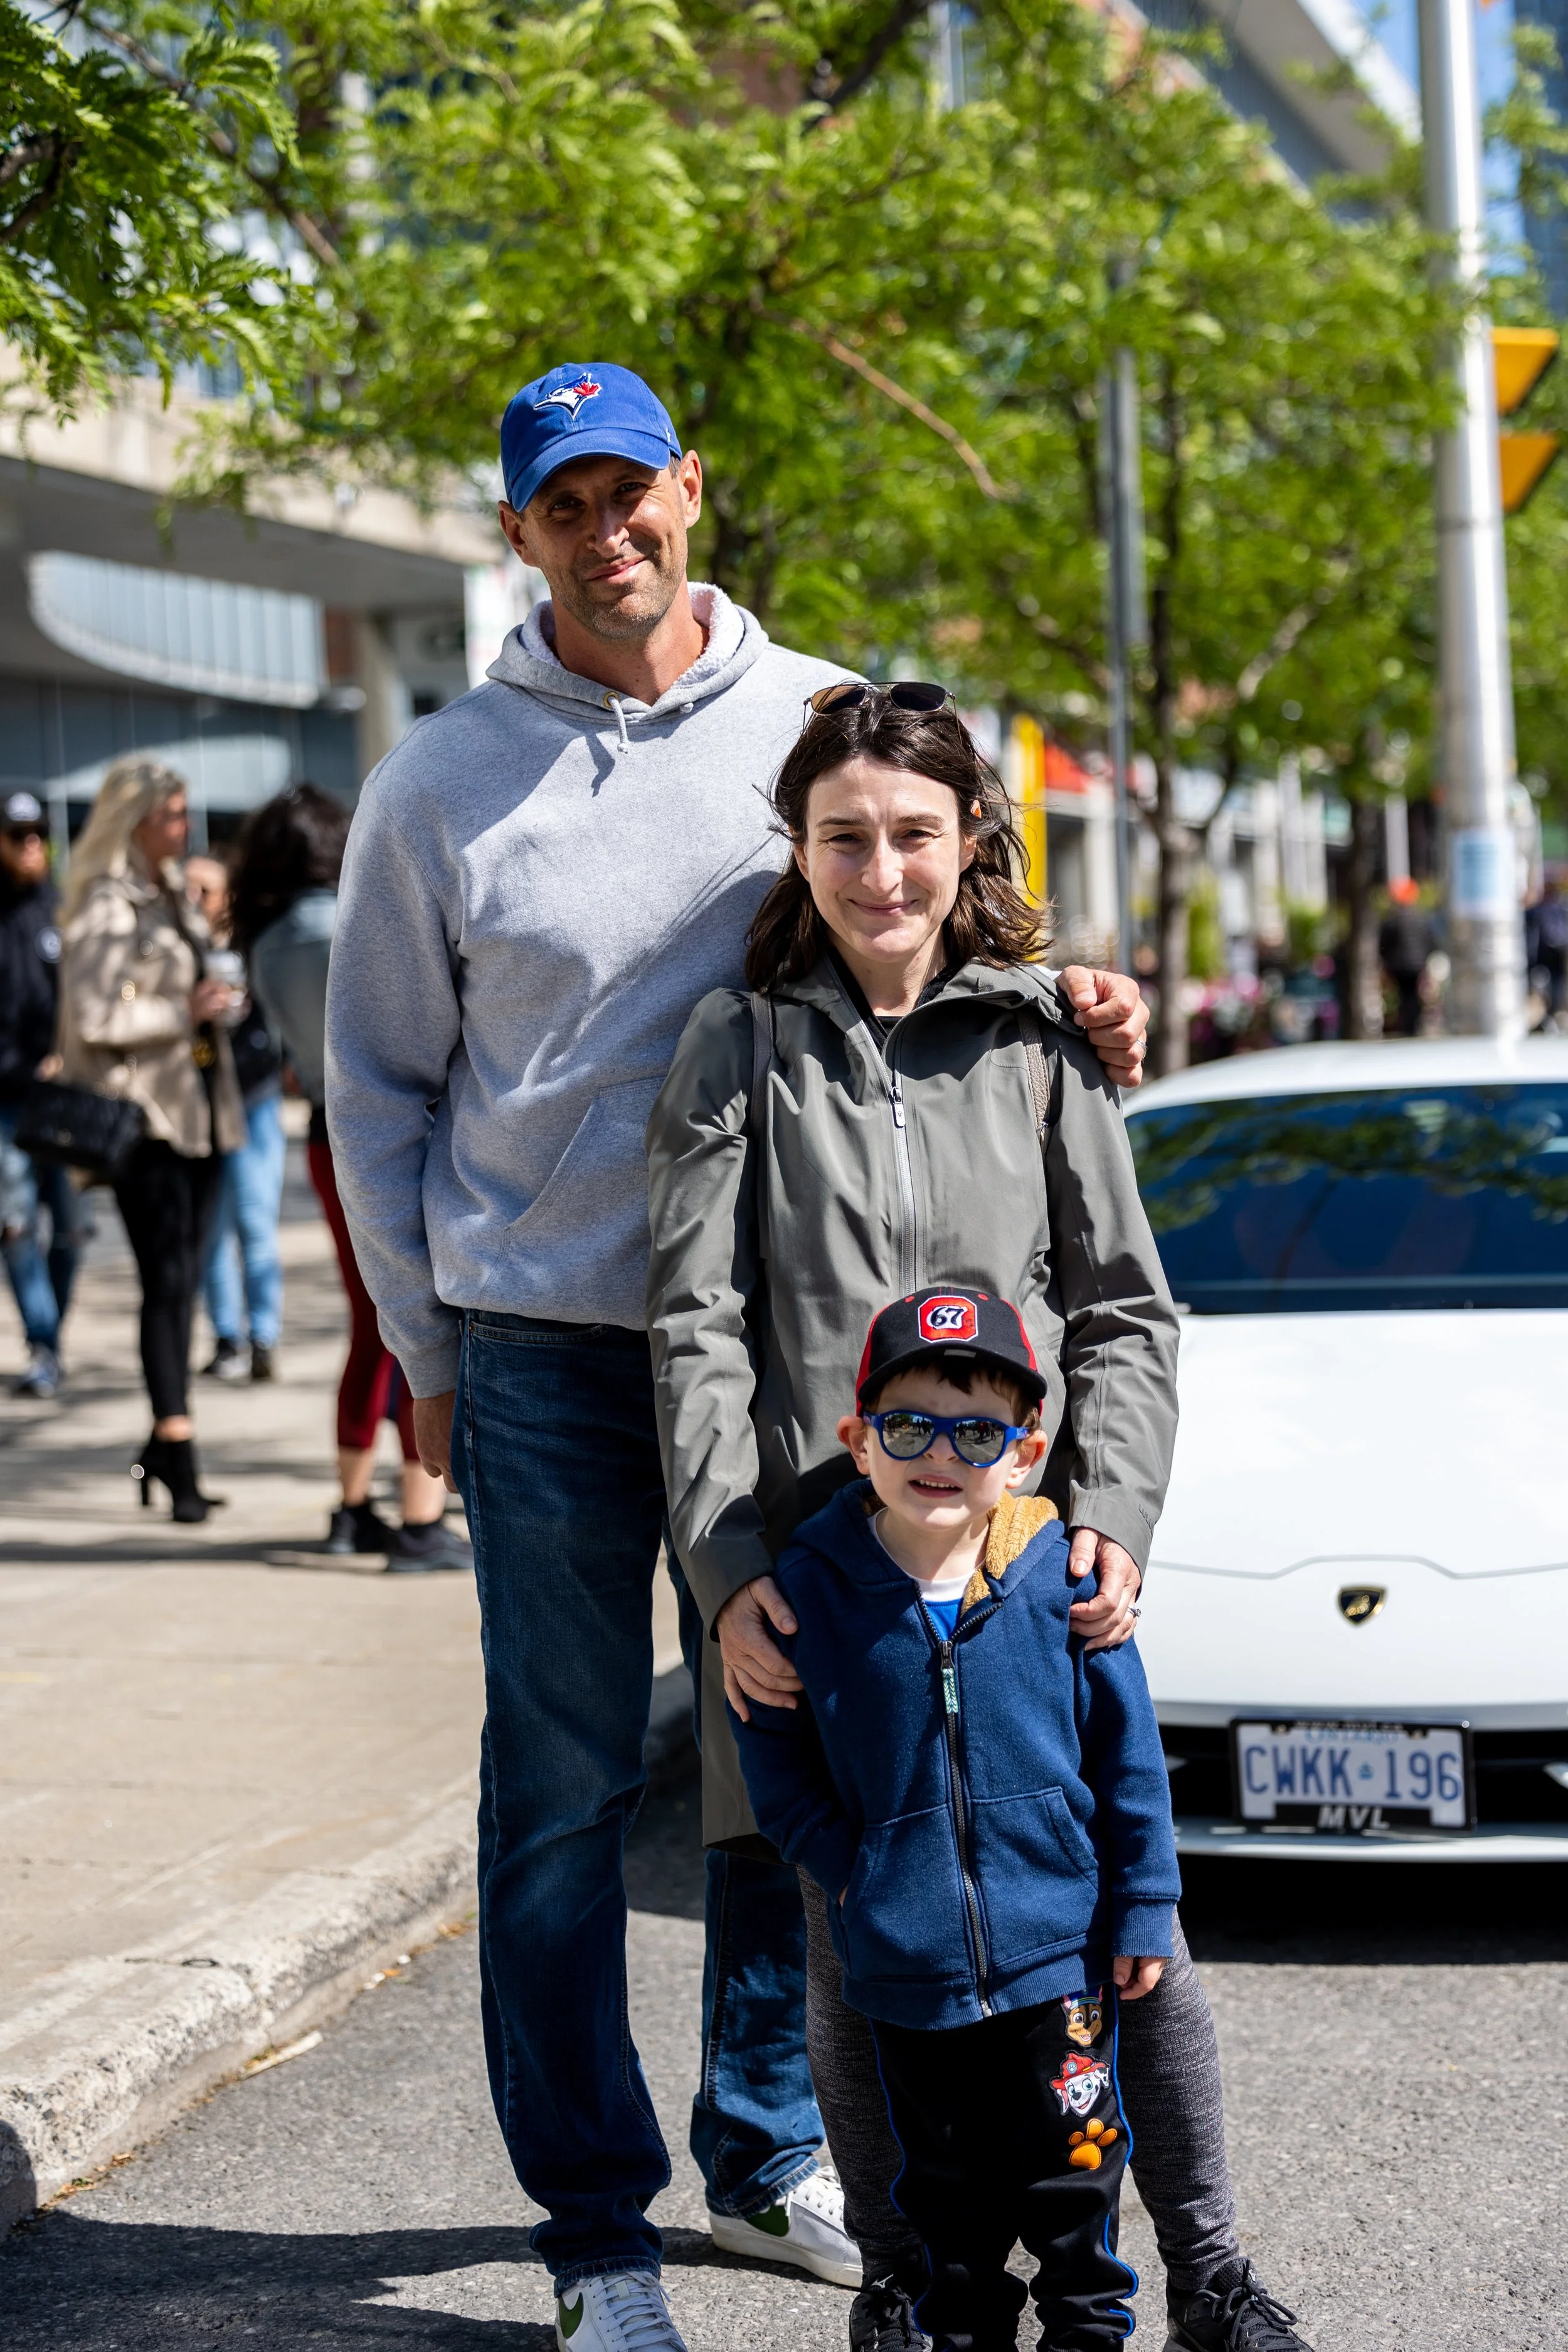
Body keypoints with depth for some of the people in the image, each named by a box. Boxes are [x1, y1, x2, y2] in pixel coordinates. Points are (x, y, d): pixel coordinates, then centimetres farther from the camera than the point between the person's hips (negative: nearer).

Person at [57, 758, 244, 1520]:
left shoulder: (174, 895, 16)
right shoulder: (105, 907, -11)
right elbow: (92, 1016, -19)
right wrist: (182, 1013, -16)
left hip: (199, 1109, 8)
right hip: (142, 1114, -8)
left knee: (183, 1279, 9)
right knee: (166, 1281, -11)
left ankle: (164, 1447, 17)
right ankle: (176, 1454, -11)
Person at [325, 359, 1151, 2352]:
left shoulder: (824, 726, 4)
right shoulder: (442, 781, 0)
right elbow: (381, 1085, 7)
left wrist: (1057, 1006, -11)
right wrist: (421, 1349, 4)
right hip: (547, 1354, -2)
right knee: (564, 1786, 2)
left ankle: (767, 2155, 27)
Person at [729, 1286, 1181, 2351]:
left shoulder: (1061, 1575, -9)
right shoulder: (811, 1585, -9)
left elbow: (1127, 1753, -1)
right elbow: (774, 1755, 3)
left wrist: (1144, 1906, 0)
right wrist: (845, 1865, -6)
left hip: (1057, 1943, 0)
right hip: (905, 1959, 1)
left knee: (1069, 2161, 10)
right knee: (948, 2182, 13)